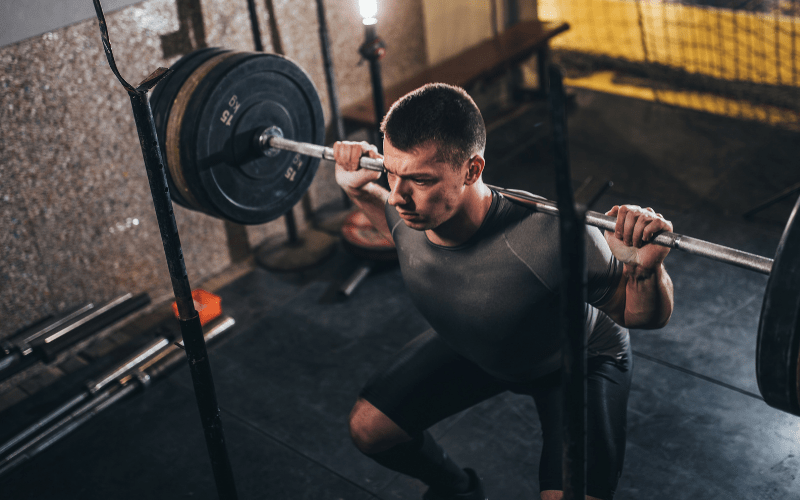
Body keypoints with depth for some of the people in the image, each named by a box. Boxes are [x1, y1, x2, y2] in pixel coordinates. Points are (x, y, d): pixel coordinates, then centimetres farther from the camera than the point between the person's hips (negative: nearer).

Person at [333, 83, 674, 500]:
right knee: (368, 427, 1)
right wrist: (359, 189, -10)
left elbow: (641, 316, -27)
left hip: (575, 360, -4)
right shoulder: (409, 211, -27)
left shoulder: (550, 243, -44)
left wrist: (647, 267, -48)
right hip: (469, 348, 5)